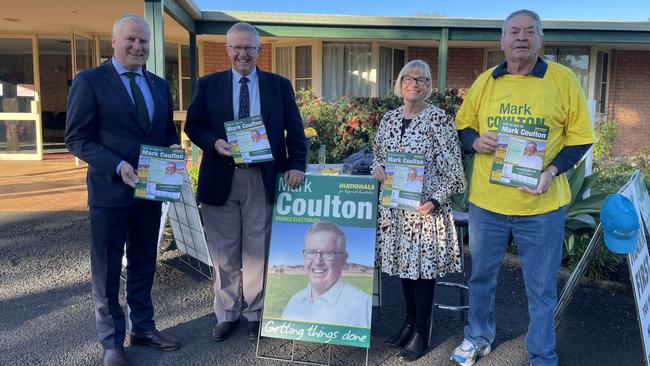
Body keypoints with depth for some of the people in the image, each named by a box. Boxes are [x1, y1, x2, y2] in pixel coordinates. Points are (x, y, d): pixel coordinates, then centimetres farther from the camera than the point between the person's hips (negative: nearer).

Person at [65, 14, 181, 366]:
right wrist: (117, 166, -23)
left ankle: (143, 327, 35)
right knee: (107, 270, 8)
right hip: (110, 191, -5)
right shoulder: (89, 81, -7)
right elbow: (76, 138, -10)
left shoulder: (160, 85, 11)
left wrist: (174, 147, -7)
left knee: (144, 265, 18)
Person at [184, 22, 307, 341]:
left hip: (262, 179, 0)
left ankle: (255, 312, 24)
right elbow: (192, 125, 6)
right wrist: (214, 142, -14)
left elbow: (294, 129, 5)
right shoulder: (208, 84, 8)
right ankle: (226, 314, 24)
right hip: (221, 179, 1)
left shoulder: (279, 85, 7)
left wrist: (297, 164, -10)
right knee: (224, 252, 9)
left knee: (258, 250, 8)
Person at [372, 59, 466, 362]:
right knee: (403, 261, 14)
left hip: (425, 206, -5)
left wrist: (435, 200, -19)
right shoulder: (389, 118, 9)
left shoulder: (438, 119, -8)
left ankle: (420, 333, 16)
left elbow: (451, 167, -9)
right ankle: (409, 321, 31)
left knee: (423, 263, 2)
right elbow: (377, 155, 17)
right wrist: (378, 170, -6)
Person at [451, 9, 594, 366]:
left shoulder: (563, 79, -3)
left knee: (541, 288, 8)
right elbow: (463, 126, 13)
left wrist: (552, 170, -15)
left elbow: (579, 136, 0)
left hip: (541, 204, -2)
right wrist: (476, 141, -9)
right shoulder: (485, 81, 4)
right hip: (486, 201, 3)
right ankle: (479, 337, 41)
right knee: (481, 275, 17)